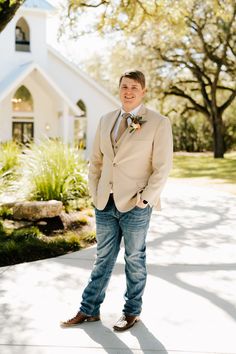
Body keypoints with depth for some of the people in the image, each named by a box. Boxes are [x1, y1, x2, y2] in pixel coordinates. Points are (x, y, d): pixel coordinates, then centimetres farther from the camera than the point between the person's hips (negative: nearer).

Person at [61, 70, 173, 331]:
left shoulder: (159, 123, -6)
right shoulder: (106, 121, 9)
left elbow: (162, 167, -8)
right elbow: (95, 161, 15)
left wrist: (144, 199, -13)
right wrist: (94, 193, 6)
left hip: (135, 206, -4)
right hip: (105, 204, 4)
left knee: (134, 260, 10)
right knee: (103, 258, 14)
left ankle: (132, 312, 25)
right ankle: (89, 310, 25)